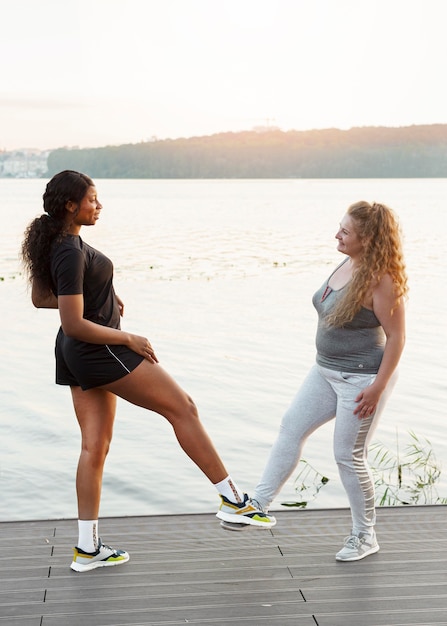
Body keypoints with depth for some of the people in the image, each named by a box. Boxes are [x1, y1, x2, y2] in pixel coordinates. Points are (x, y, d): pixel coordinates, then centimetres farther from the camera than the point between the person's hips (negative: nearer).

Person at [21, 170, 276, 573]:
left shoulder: (52, 242, 7)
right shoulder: (71, 253, -23)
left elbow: (40, 297, 18)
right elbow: (74, 325, -25)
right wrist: (128, 339, -14)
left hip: (77, 357, 10)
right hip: (100, 351, -10)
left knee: (95, 446, 12)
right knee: (183, 408, -2)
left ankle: (87, 548, 17)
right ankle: (233, 500, 5)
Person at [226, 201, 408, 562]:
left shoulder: (380, 280, -22)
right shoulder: (348, 265, 4)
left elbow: (396, 336, -20)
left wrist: (378, 386, -22)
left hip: (362, 378, -9)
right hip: (326, 371, 9)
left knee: (349, 456, 0)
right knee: (291, 428, 8)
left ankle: (365, 537, 18)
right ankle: (259, 503, 16)